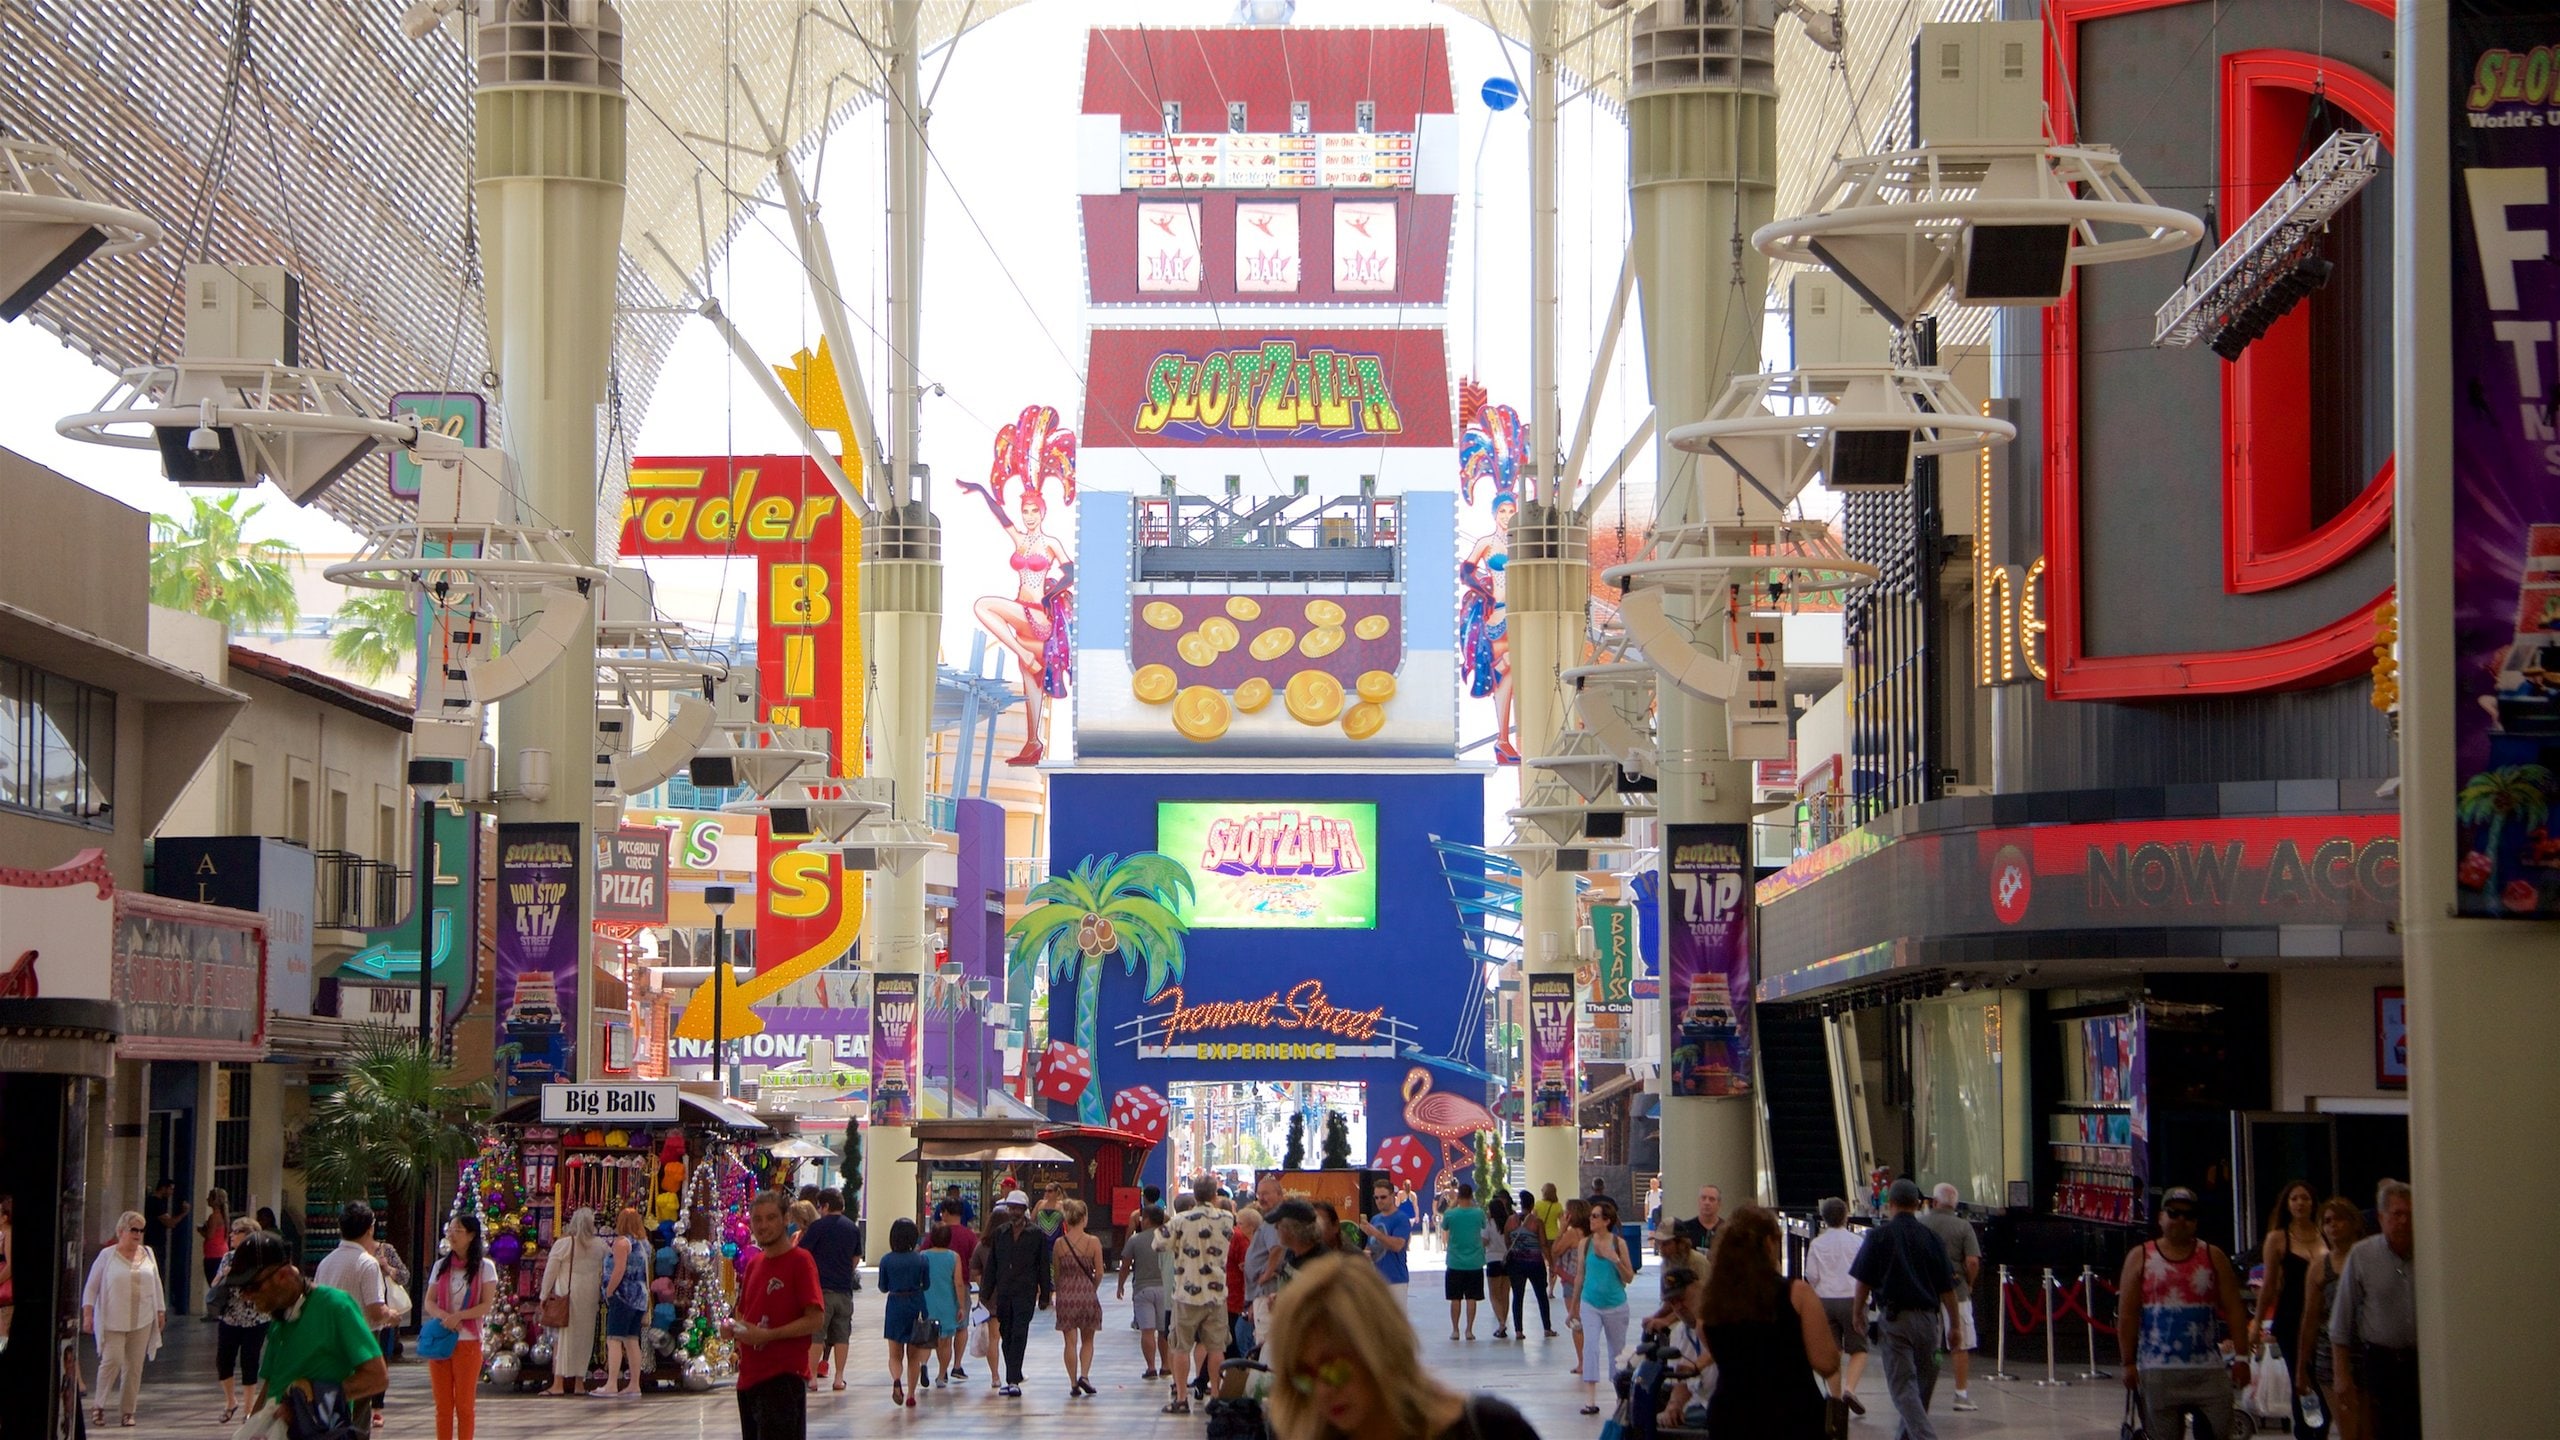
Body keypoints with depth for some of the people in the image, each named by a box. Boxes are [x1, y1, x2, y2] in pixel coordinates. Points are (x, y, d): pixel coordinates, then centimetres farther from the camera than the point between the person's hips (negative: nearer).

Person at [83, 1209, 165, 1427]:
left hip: (142, 1322, 4)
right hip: (113, 1321, -4)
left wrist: (161, 1311, 14)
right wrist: (87, 1313, -6)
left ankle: (128, 1411, 10)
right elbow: (91, 1287, 1)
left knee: (135, 1366, 3)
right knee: (112, 1360, -15)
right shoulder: (107, 1256, 0)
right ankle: (98, 1405, -2)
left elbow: (157, 1285, 18)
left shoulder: (148, 1255, 11)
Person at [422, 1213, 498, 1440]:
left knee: (464, 1404, 2)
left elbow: (486, 1306, -7)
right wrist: (444, 1317, -13)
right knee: (442, 1404, 5)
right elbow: (429, 1301, 7)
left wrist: (458, 1316, -20)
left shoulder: (484, 1267, -2)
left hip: (468, 1342, -3)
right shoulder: (441, 1266, 9)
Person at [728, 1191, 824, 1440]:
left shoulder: (799, 1261, -9)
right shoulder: (753, 1264, 15)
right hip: (749, 1376, 8)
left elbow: (815, 1319, -16)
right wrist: (734, 1326, 2)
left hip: (783, 1377, -8)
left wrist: (767, 1335, -20)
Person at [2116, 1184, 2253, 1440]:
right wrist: (2129, 1363, -4)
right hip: (2157, 1369, -1)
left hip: (2207, 1369, 1)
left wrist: (2241, 1356, -3)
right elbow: (2127, 1315, 1)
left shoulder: (2213, 1257, 7)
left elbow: (2233, 1310, 5)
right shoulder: (2140, 1257, 4)